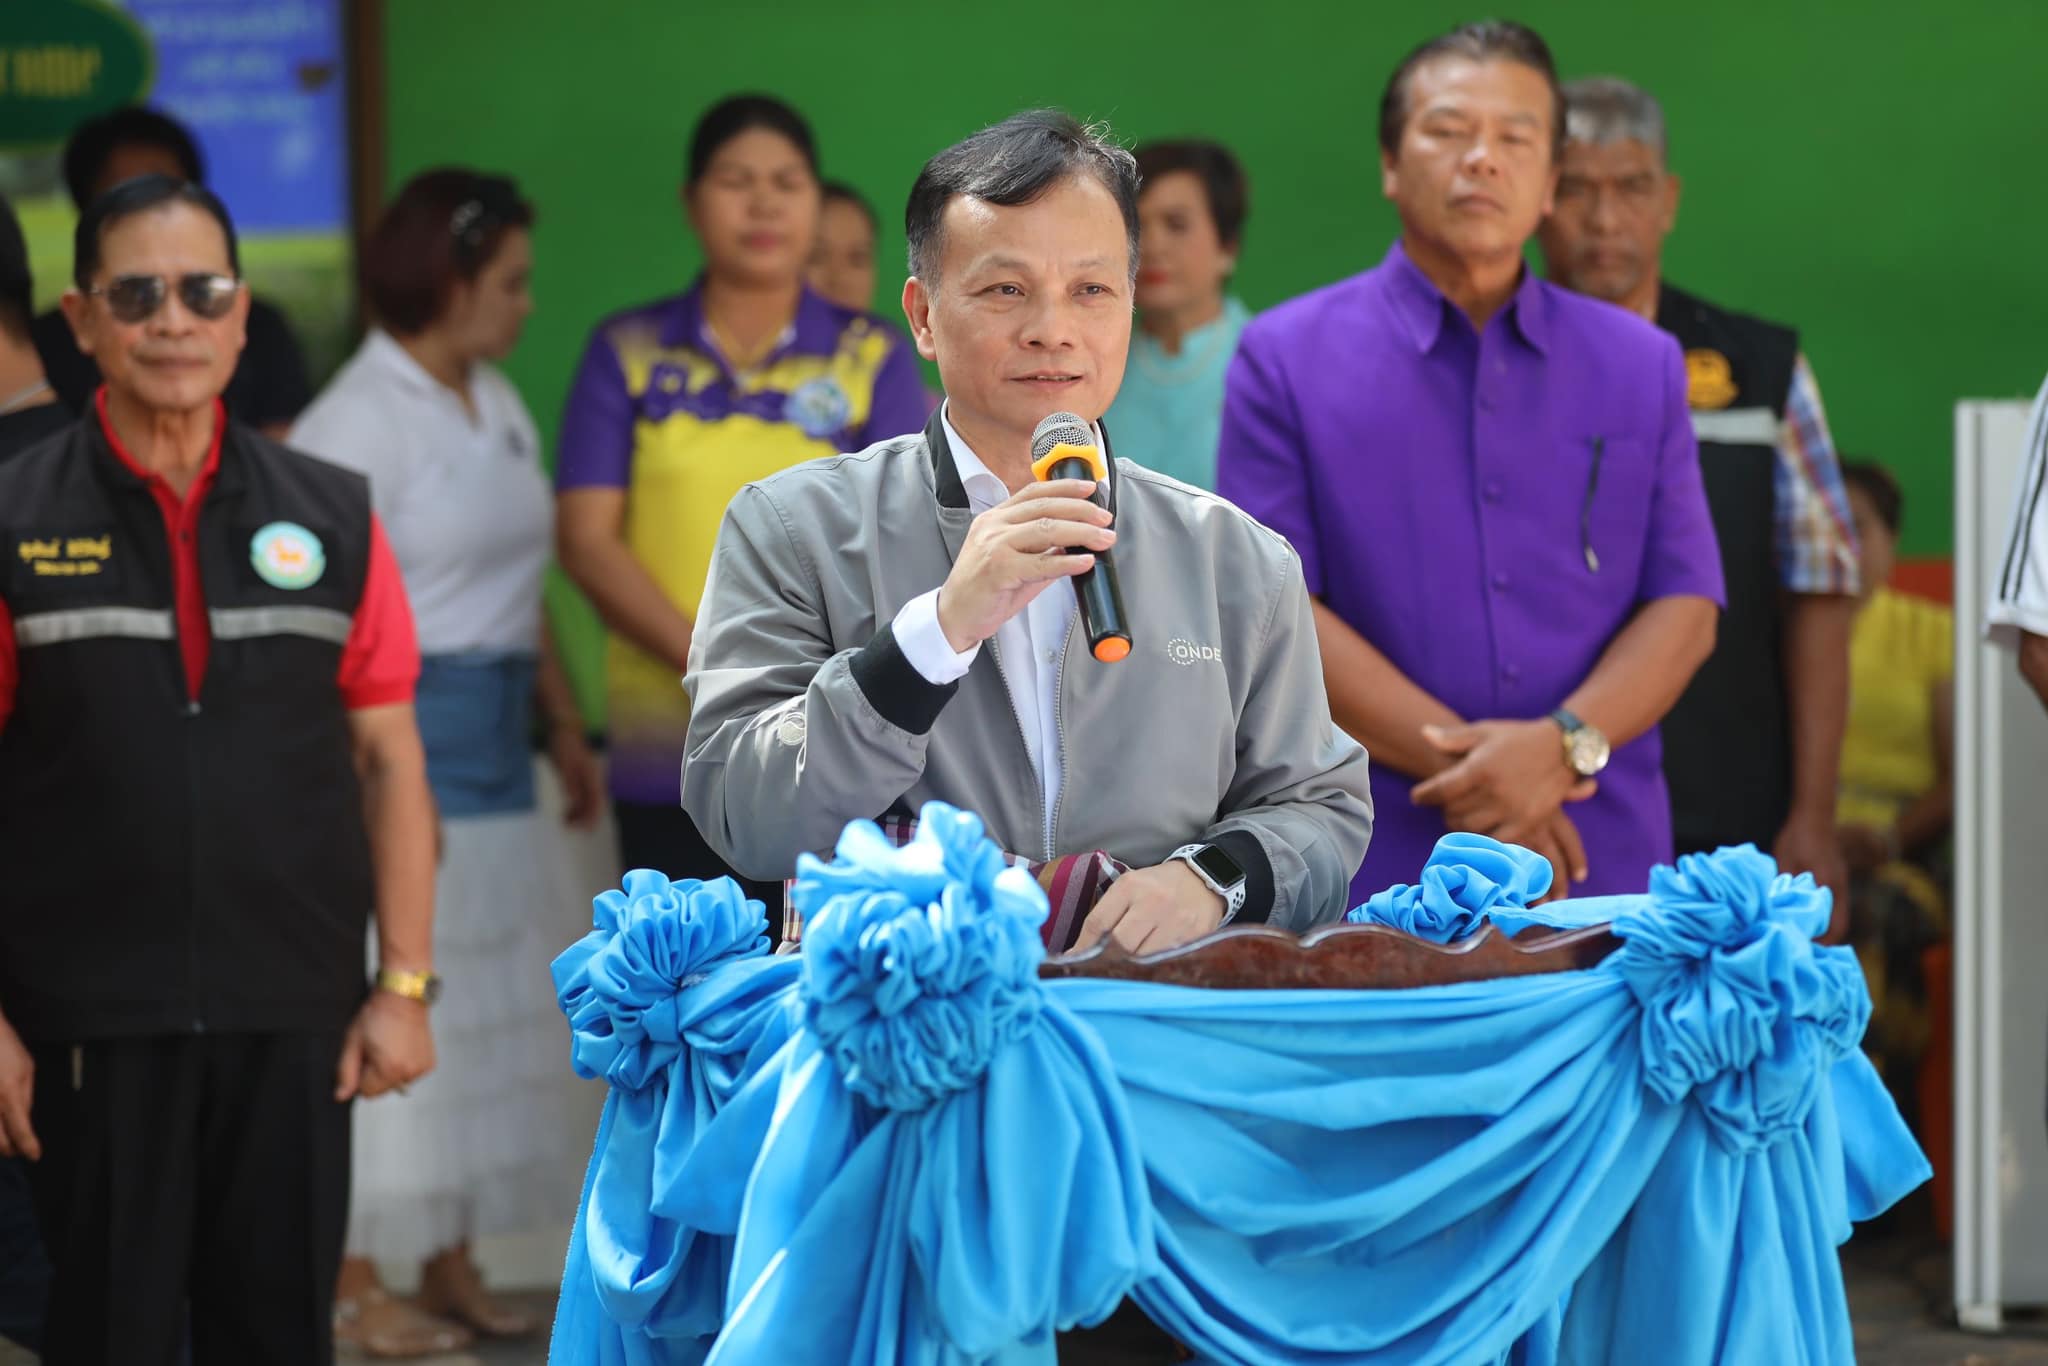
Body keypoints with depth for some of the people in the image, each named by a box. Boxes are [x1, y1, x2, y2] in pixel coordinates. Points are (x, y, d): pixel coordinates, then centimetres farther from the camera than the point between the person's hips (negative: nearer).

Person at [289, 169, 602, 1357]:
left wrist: (564, 726, 20)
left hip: (494, 736, 8)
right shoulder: (359, 421, -12)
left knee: (491, 1006, 10)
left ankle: (453, 1265, 18)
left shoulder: (498, 405, 13)